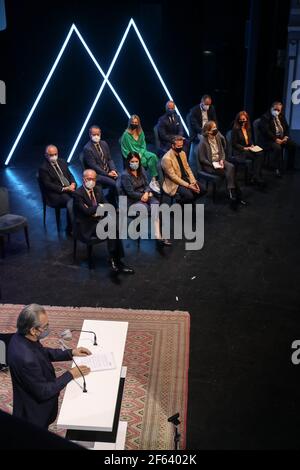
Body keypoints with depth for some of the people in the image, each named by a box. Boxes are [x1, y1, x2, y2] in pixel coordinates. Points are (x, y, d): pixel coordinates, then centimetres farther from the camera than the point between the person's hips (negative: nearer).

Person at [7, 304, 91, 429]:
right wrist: (70, 375, -21)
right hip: (34, 413, -8)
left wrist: (71, 353, 0)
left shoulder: (21, 337, -14)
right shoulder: (26, 358, -41)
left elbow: (43, 352, 7)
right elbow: (43, 392, -28)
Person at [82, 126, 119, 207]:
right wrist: (107, 174, -17)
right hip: (96, 174, -7)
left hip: (108, 172, 7)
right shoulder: (87, 148, -11)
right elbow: (93, 166, -15)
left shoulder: (104, 144, 11)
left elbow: (109, 159, 12)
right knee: (114, 184, -26)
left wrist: (113, 170, -7)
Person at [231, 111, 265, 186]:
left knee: (260, 153, -23)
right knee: (257, 156, -31)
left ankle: (256, 176, -27)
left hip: (248, 149, 6)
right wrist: (244, 148, -16)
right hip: (239, 151, -6)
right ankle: (256, 177, -21)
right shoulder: (235, 129, -7)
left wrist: (252, 145, 3)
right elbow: (234, 144, -9)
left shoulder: (248, 128, 13)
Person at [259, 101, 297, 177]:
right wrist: (276, 139, -24)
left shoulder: (281, 116, 14)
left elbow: (287, 127, 16)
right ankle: (278, 169, -23)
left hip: (282, 137, 7)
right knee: (277, 147, -35)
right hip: (270, 139, -7)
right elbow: (266, 131, -19)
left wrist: (286, 136, -4)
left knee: (293, 145, -14)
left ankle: (290, 167, 0)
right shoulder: (265, 117, -8)